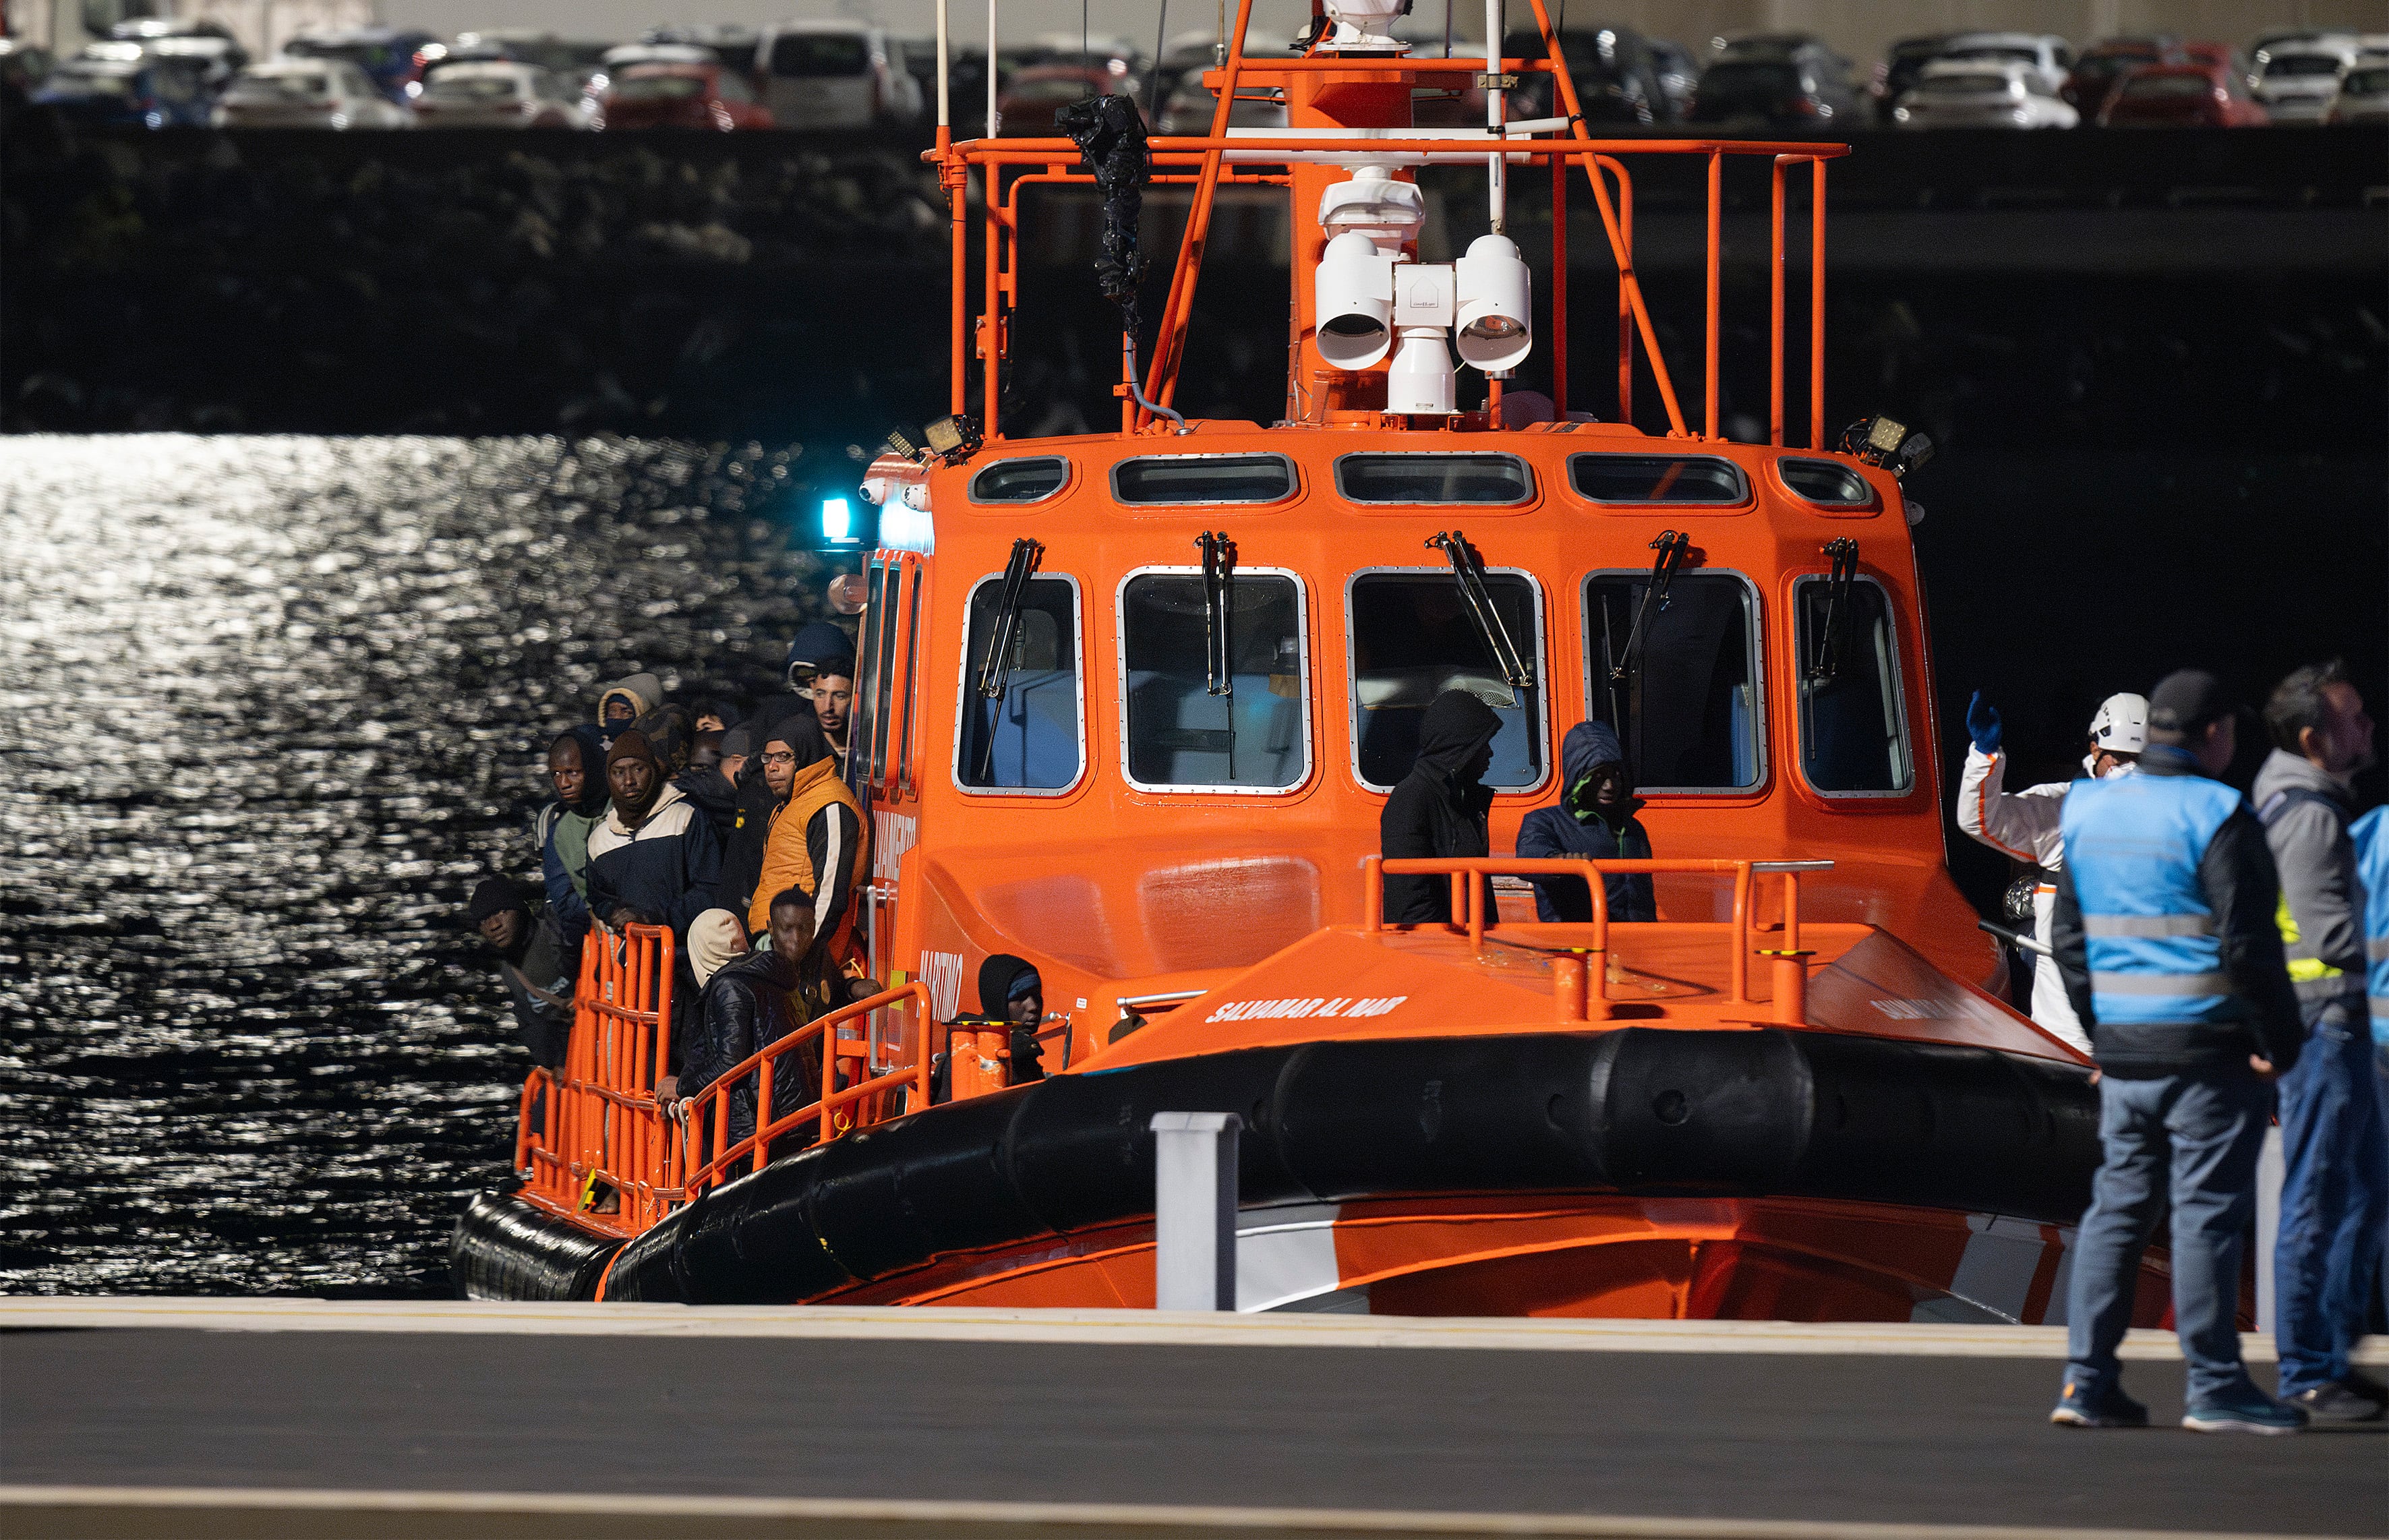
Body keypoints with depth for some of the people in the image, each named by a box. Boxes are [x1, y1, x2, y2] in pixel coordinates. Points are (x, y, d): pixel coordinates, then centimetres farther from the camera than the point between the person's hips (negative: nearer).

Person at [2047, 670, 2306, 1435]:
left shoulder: (2089, 811, 11)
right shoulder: (2216, 816, -12)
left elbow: (2069, 936, 16)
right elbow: (2247, 944, -16)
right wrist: (2278, 1042, -9)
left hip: (2124, 1051, 6)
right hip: (2210, 1049, -6)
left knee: (2118, 1207, 10)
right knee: (2208, 1212, -3)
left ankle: (2087, 1380, 7)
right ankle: (2216, 1390, -1)